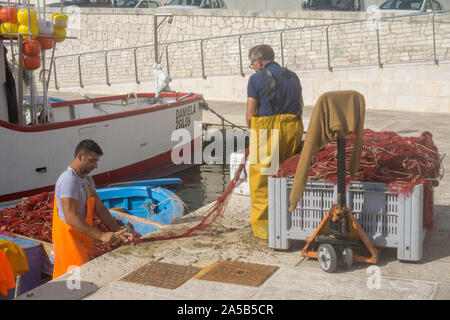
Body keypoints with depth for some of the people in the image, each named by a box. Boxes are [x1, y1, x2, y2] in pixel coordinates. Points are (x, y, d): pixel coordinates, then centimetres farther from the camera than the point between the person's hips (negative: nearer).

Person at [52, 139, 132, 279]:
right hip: (69, 240, -10)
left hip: (83, 240, 10)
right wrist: (101, 236, -29)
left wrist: (118, 231, 2)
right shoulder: (68, 180, -18)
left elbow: (100, 209, 13)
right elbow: (71, 218, -26)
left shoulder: (87, 179, 14)